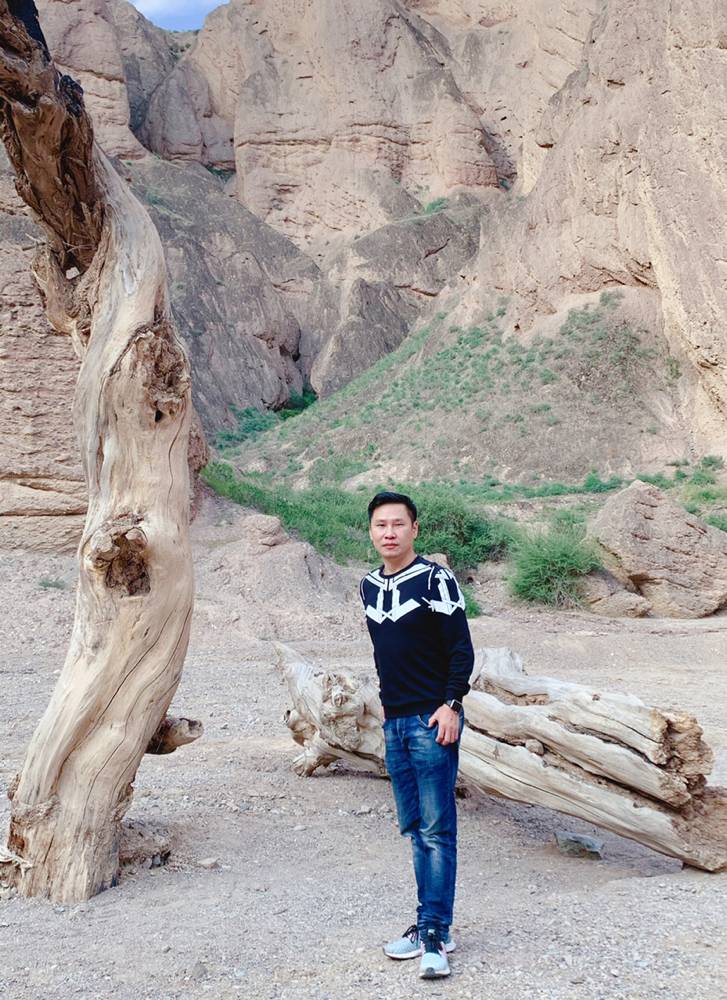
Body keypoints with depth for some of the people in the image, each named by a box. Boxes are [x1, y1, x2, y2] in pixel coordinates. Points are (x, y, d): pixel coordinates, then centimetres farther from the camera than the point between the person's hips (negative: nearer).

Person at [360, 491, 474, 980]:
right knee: (415, 829, 12)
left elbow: (462, 649, -10)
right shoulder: (369, 586, 11)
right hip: (394, 723, 7)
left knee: (437, 830, -5)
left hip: (432, 721, -7)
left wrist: (451, 705, -16)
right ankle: (430, 925, 20)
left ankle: (435, 935, 0)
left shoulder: (435, 579, -9)